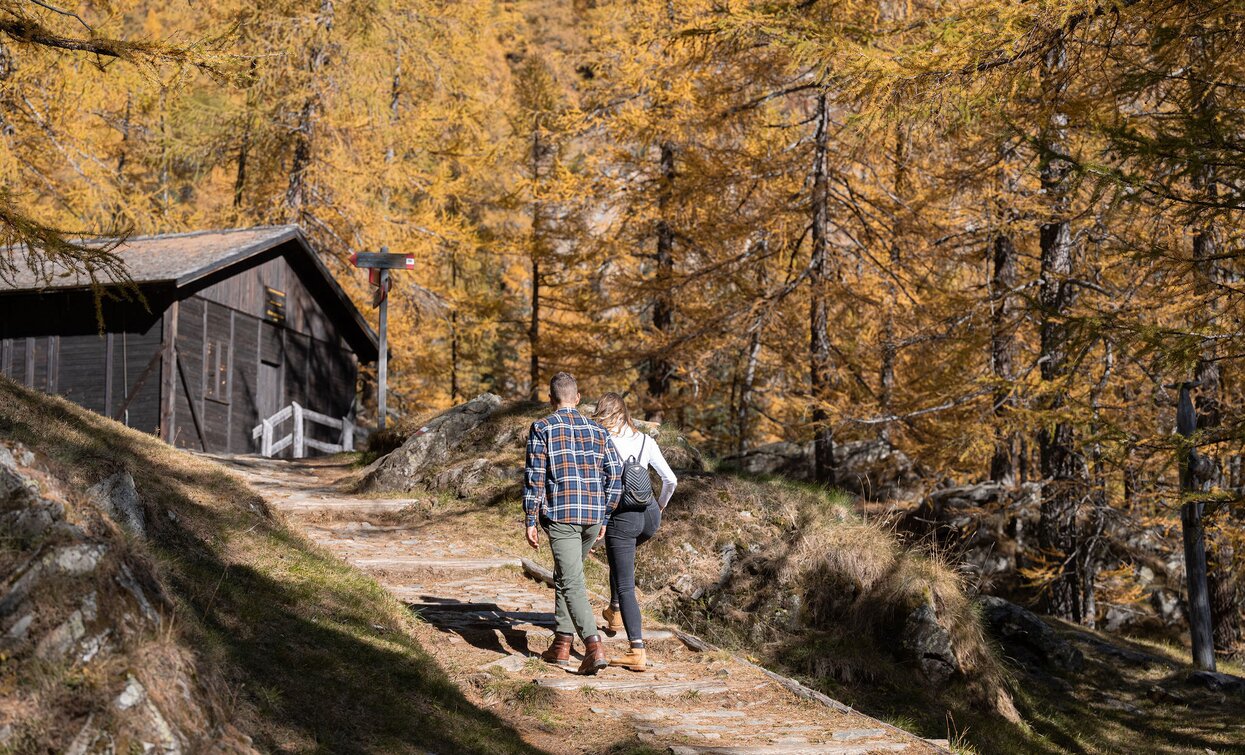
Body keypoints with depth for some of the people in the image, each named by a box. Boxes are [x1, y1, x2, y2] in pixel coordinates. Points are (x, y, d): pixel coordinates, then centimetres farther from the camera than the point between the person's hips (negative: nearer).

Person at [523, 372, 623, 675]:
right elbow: (615, 477, 8)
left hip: (560, 515, -5)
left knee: (572, 583, -8)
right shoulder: (597, 430, 12)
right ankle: (562, 643, 20)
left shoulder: (542, 428, 0)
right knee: (565, 576, 21)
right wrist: (604, 517, 16)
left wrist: (530, 521, -3)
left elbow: (534, 477, -6)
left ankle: (594, 647, -22)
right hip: (593, 515, 5)